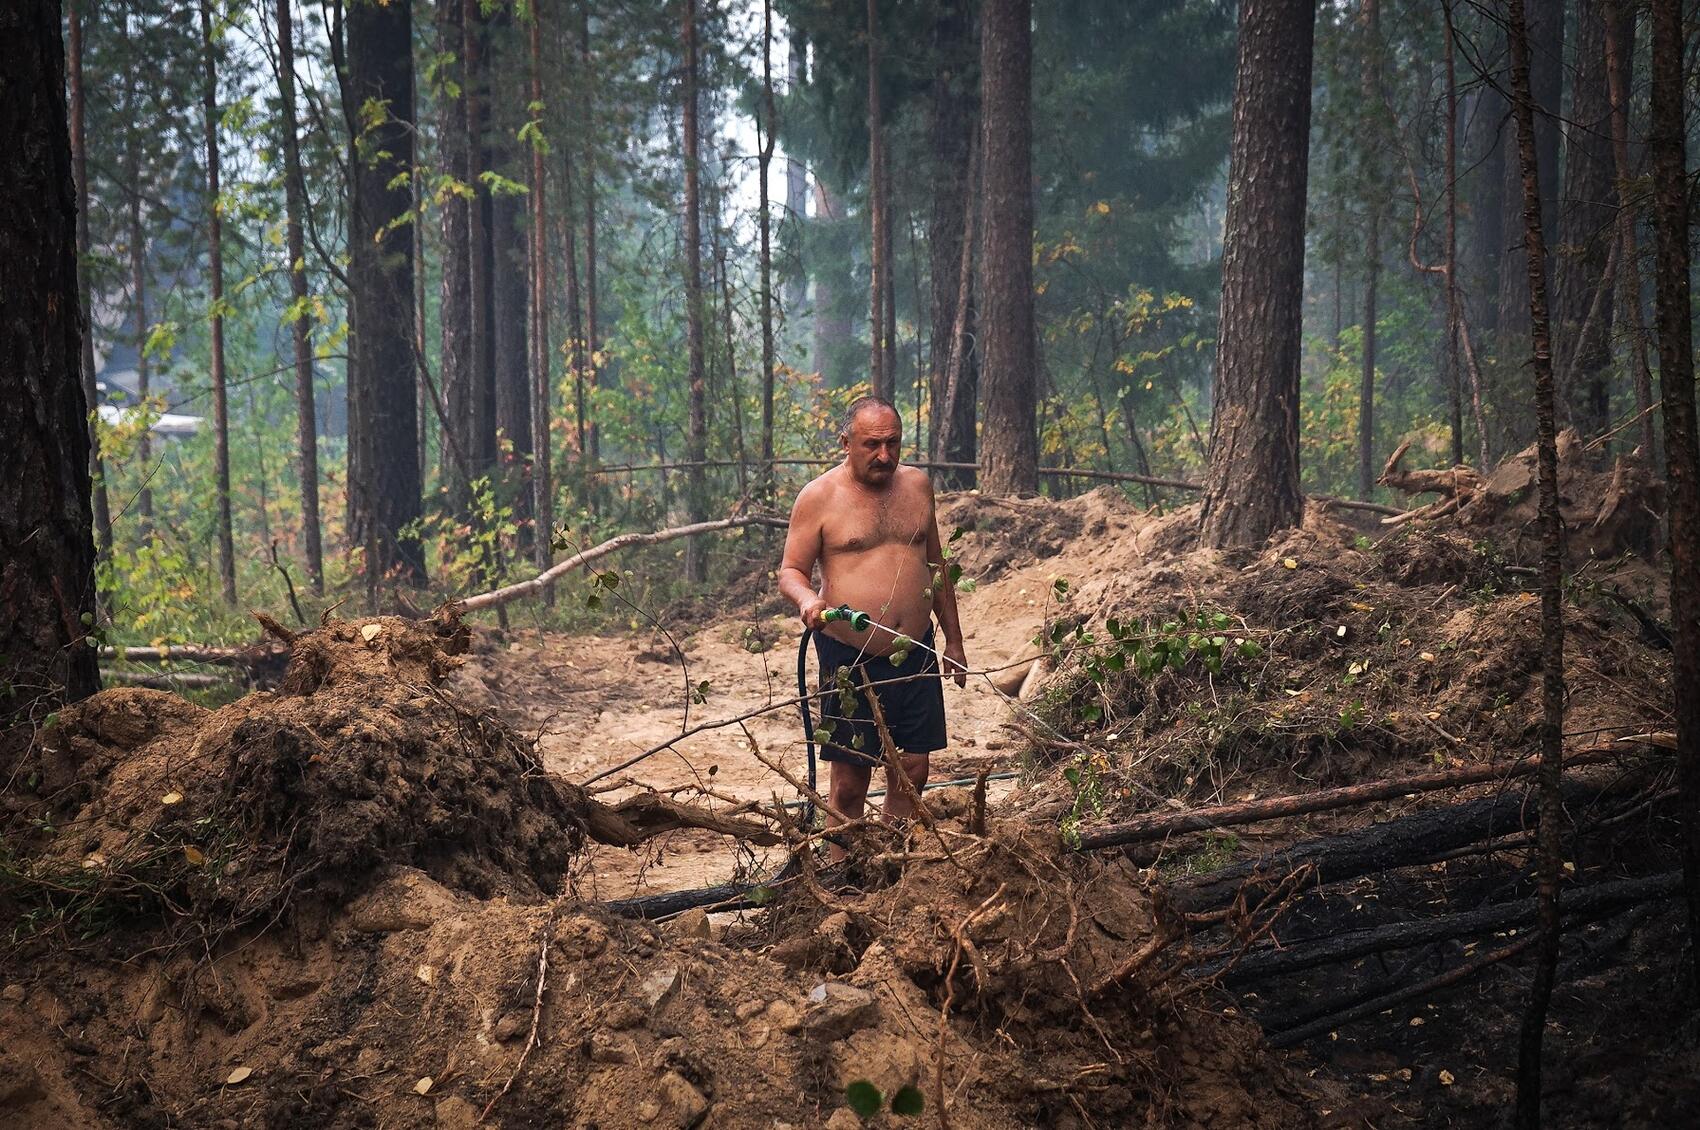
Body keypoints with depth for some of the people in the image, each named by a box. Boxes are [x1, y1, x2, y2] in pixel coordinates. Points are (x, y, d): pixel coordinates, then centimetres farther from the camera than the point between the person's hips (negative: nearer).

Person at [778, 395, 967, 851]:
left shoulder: (917, 485, 9)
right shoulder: (819, 497, -5)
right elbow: (791, 570, -3)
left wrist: (953, 640, 19)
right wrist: (806, 599, -26)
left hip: (915, 655, 4)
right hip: (850, 659, -4)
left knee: (912, 772, 6)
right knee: (850, 780, 1)